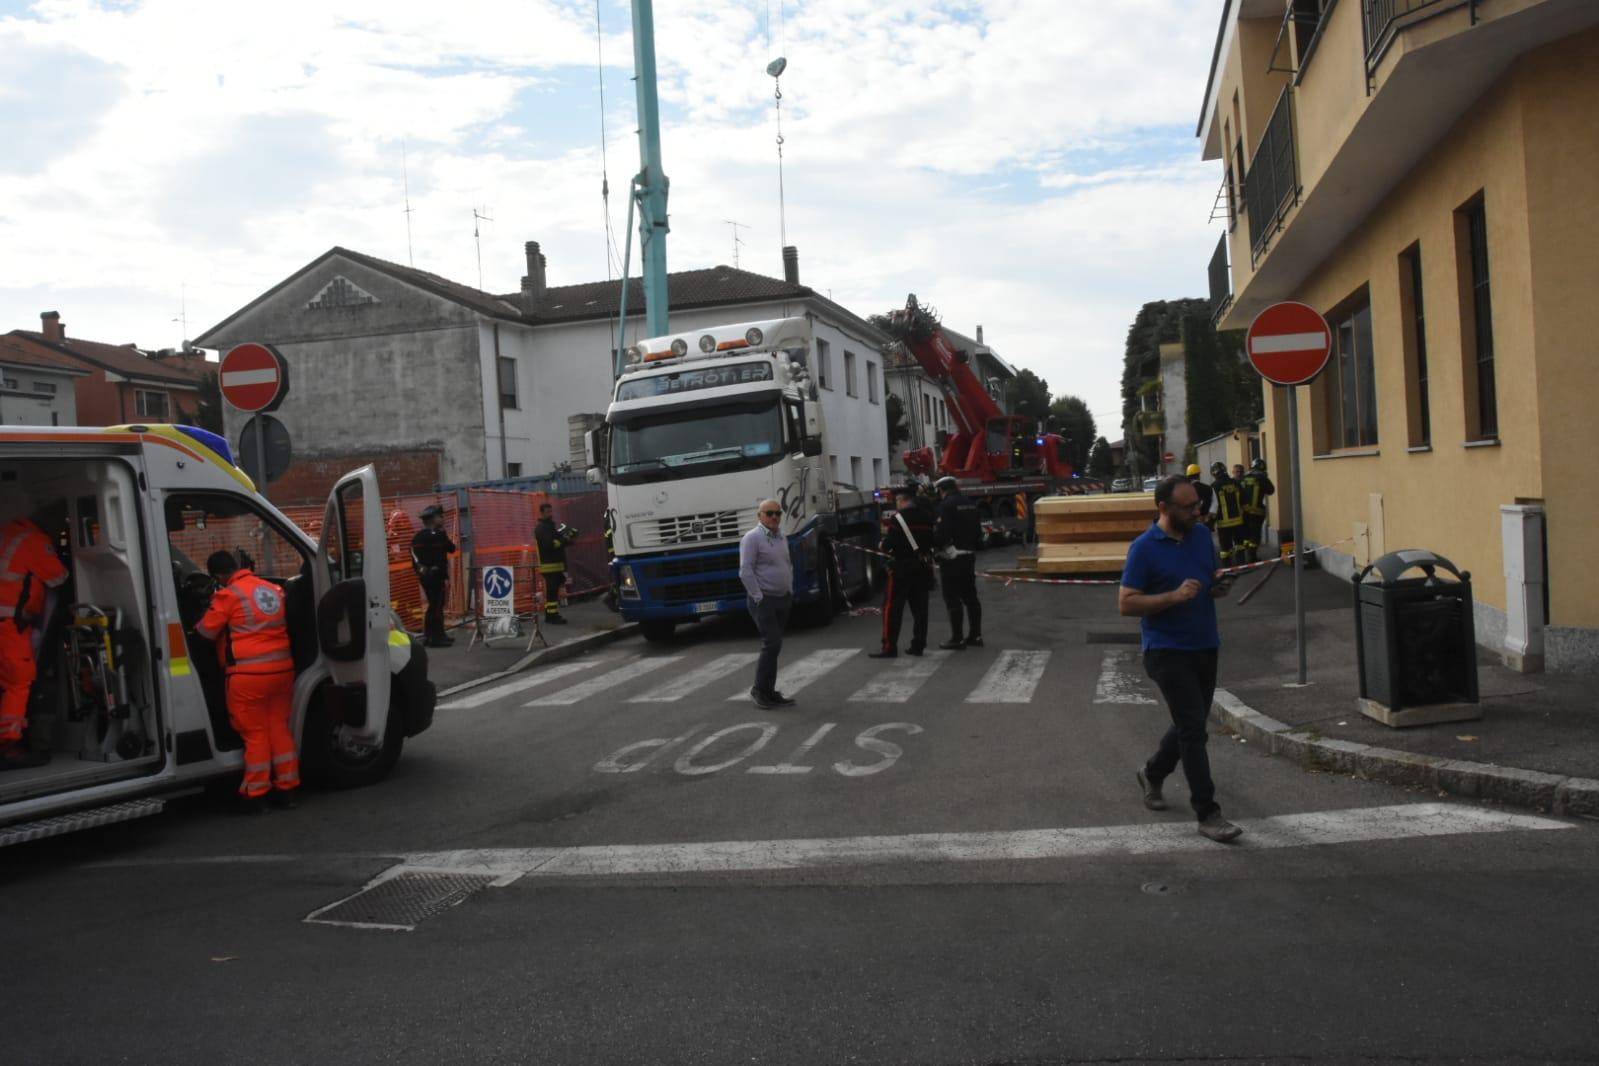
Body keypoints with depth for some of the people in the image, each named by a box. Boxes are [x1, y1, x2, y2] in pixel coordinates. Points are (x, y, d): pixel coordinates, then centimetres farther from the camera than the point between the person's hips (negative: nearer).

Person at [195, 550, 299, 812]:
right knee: (279, 727, 14)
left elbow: (206, 631, -1)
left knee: (255, 733, 3)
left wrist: (194, 628, 20)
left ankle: (255, 794, 11)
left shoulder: (229, 594, -9)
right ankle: (286, 788, 19)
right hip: (282, 668, 6)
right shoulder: (274, 590, 10)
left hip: (249, 673, -6)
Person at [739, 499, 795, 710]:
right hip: (764, 600, -8)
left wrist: (790, 591, 14)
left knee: (773, 645, 10)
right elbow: (745, 571, -16)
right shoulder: (752, 538, -11)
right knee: (772, 644, -13)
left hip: (783, 599, 8)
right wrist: (759, 598, -17)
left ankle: (768, 692, 15)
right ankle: (760, 689, -2)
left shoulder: (782, 538, 14)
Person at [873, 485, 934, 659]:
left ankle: (889, 646, -4)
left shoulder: (898, 518, -13)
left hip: (902, 568, -6)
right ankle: (918, 645, 11)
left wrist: (882, 545, 5)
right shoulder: (926, 517, 7)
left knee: (892, 607, -2)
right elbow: (932, 540, 12)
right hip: (923, 567, 6)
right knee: (920, 607, 9)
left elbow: (889, 543, -15)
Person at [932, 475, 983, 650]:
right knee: (970, 596, 14)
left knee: (953, 598, -3)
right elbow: (978, 531, 16)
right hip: (969, 555, 8)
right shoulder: (969, 503, 11)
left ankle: (957, 639, -2)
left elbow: (940, 533, -22)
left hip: (951, 557, -8)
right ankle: (975, 635, 18)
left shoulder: (947, 505, -15)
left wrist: (932, 544, -5)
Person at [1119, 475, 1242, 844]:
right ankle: (1207, 813, -3)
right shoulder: (1144, 548, -14)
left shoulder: (1202, 535, 6)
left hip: (1205, 646, 7)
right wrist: (1175, 596, -25)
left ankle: (1152, 773, 42)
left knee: (1190, 724, 18)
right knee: (1193, 728, -10)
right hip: (1168, 651, -7)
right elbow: (1126, 604, -15)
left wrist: (1219, 585, -6)